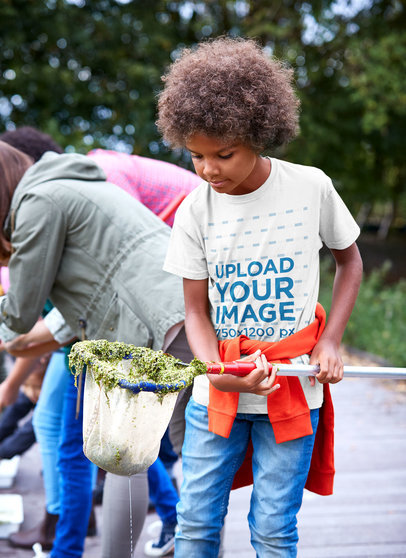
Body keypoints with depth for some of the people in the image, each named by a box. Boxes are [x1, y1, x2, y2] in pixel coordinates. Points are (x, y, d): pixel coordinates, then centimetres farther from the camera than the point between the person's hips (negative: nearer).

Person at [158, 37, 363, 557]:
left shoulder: (311, 187, -8)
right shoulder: (195, 210, -6)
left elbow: (349, 261, 8)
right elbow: (196, 309, -2)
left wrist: (330, 342, -4)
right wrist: (218, 372, -22)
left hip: (293, 390, -1)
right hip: (218, 391, 2)